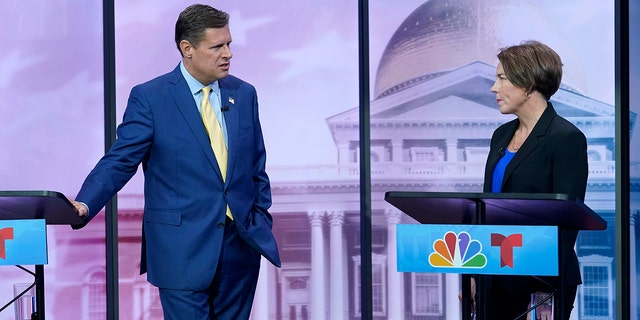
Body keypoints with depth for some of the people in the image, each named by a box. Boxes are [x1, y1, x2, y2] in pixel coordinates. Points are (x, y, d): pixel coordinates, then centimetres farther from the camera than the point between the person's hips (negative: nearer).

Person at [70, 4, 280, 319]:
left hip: (242, 245, 4)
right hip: (183, 250, -4)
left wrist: (262, 220, 8)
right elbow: (120, 161, -9)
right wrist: (84, 204, -24)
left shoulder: (244, 94, 8)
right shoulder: (149, 97, -5)